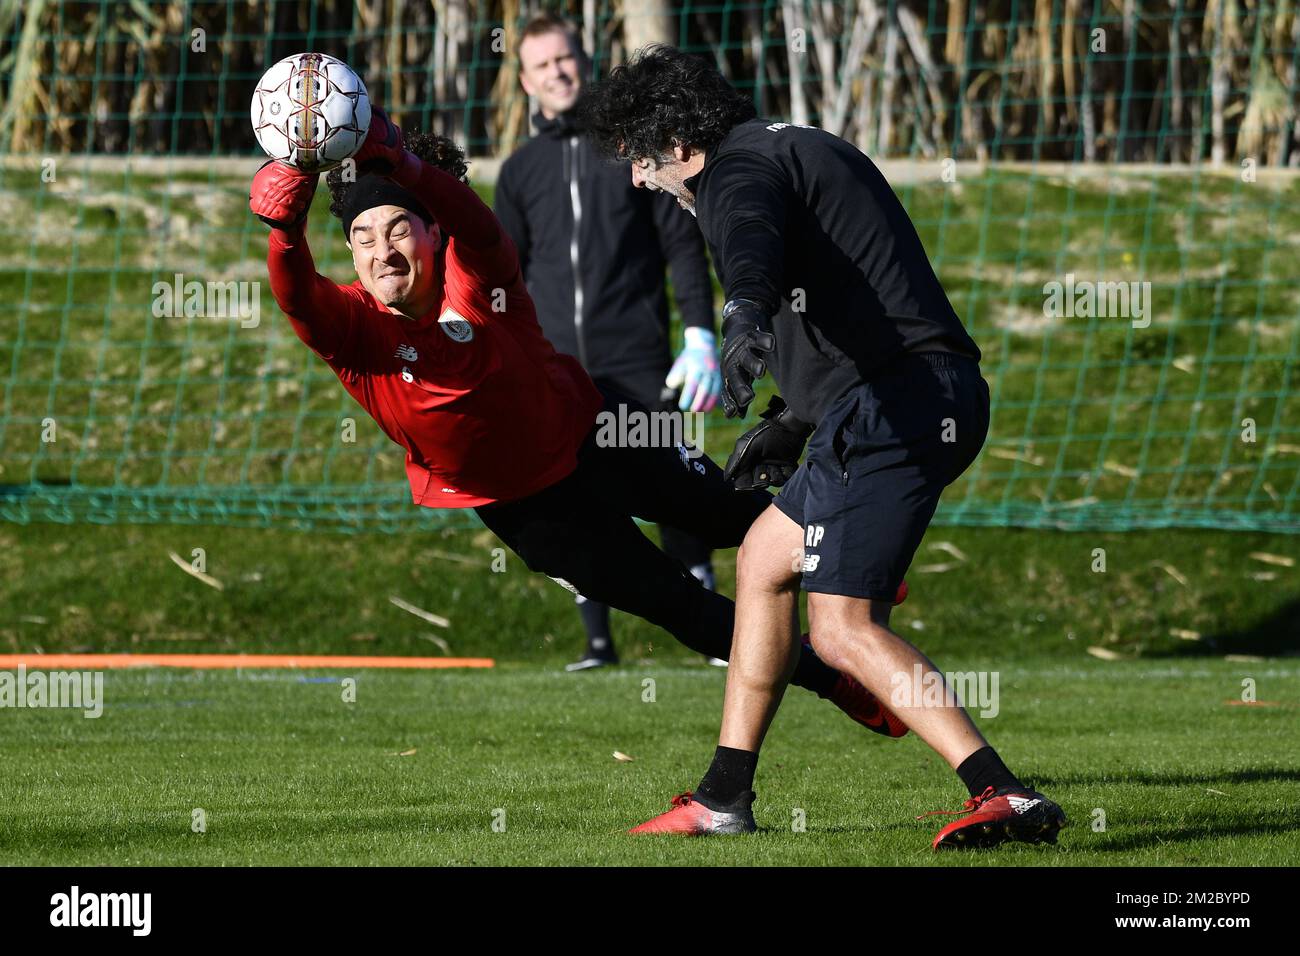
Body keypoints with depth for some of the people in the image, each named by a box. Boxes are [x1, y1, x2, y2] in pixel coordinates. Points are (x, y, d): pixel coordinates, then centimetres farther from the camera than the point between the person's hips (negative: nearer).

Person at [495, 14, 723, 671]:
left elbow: (682, 243, 3)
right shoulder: (521, 169, 12)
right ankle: (597, 637, 7)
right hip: (557, 364, 3)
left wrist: (700, 335, -6)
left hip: (638, 359, -3)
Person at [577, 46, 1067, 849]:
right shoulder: (801, 149, 25)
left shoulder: (737, 171, -7)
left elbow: (751, 240, -34)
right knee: (762, 562, 21)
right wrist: (794, 421, 38)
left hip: (893, 409, -11)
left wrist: (746, 316, -55)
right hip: (933, 394, 11)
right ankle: (725, 798, 26)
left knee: (844, 628, -13)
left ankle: (1004, 796, -22)